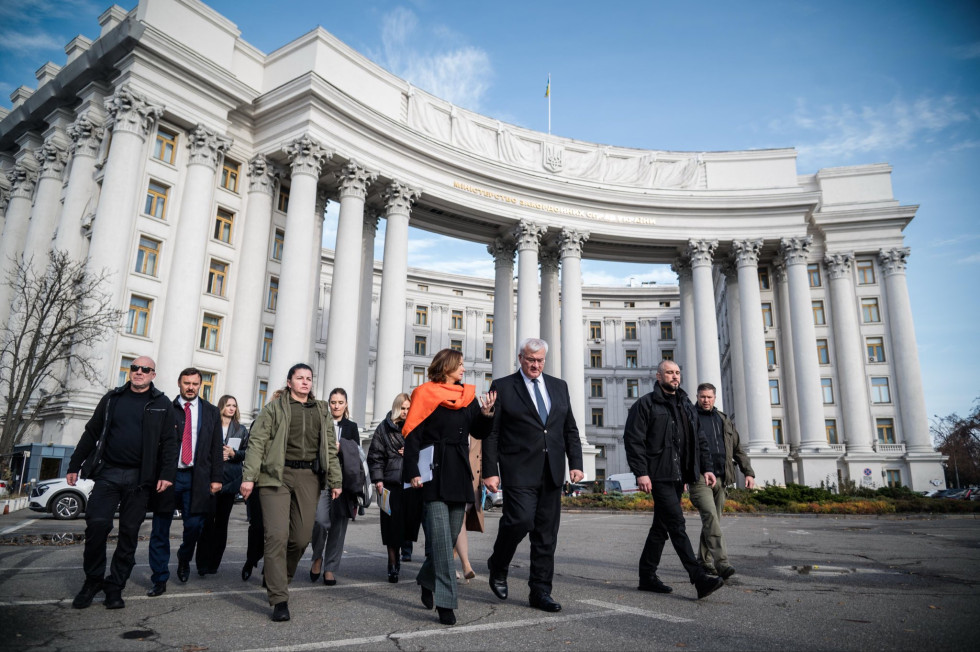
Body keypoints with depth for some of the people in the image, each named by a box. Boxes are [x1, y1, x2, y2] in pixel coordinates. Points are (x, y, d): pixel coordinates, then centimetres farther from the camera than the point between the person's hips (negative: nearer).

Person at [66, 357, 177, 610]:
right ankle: (93, 579, 13)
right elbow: (91, 434, 13)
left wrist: (166, 474, -12)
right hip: (108, 473, 1)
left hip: (139, 478, -1)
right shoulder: (112, 399, 11)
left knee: (129, 532, 4)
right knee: (97, 523, -9)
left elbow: (169, 443, -2)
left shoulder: (162, 404, 3)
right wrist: (74, 466, 10)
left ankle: (115, 588, 16)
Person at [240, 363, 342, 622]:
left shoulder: (321, 411, 17)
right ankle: (279, 600, -2)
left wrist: (335, 480, 14)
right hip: (277, 475, -3)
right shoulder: (274, 407, 6)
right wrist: (249, 476, -9)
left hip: (309, 477, 4)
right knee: (277, 535, -9)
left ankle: (275, 578, 29)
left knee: (302, 537, 3)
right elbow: (257, 442, 0)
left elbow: (330, 448, 19)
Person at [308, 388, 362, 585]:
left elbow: (357, 453, 5)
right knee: (321, 520, -16)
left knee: (338, 525, 2)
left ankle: (330, 568, 14)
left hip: (343, 480, 2)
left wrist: (340, 447, -11)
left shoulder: (352, 427, 14)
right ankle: (317, 558, 11)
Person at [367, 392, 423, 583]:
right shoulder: (384, 428, 7)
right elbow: (375, 456, 4)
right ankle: (393, 564, 10)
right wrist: (378, 479, -4)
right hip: (391, 482, -1)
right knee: (392, 523, 0)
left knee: (411, 519, -1)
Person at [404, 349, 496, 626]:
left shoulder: (468, 396, 13)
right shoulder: (425, 395, -3)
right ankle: (446, 602, -7)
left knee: (451, 536, 11)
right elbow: (412, 436, -7)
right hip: (435, 473, -6)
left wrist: (486, 413, -4)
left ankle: (428, 580, 33)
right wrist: (412, 472, -14)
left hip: (460, 473, 6)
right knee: (441, 536, -10)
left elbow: (480, 432, 14)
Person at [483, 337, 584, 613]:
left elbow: (570, 429, 15)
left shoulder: (559, 386, 14)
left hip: (552, 471, 5)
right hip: (519, 470, -4)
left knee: (547, 534, 7)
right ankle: (498, 566, 13)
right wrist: (490, 471, -9)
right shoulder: (503, 387, 1)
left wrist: (576, 463, 4)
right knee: (520, 520, -16)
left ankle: (540, 592, 18)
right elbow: (491, 433, -2)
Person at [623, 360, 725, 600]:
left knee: (661, 527, 11)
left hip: (678, 477, 7)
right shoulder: (645, 404, -4)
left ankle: (647, 577, 20)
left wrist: (706, 468, 12)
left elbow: (698, 441, 23)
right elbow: (633, 440, -10)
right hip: (659, 476, -7)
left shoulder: (686, 406, 18)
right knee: (676, 524, -11)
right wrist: (641, 473, -17)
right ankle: (700, 579, -11)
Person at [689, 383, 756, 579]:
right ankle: (721, 563, -23)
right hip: (699, 477, -5)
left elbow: (738, 450, 22)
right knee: (710, 517, -18)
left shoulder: (724, 420, 18)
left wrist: (748, 472, 11)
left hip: (721, 478, 5)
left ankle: (704, 562, 18)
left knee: (712, 521, 8)